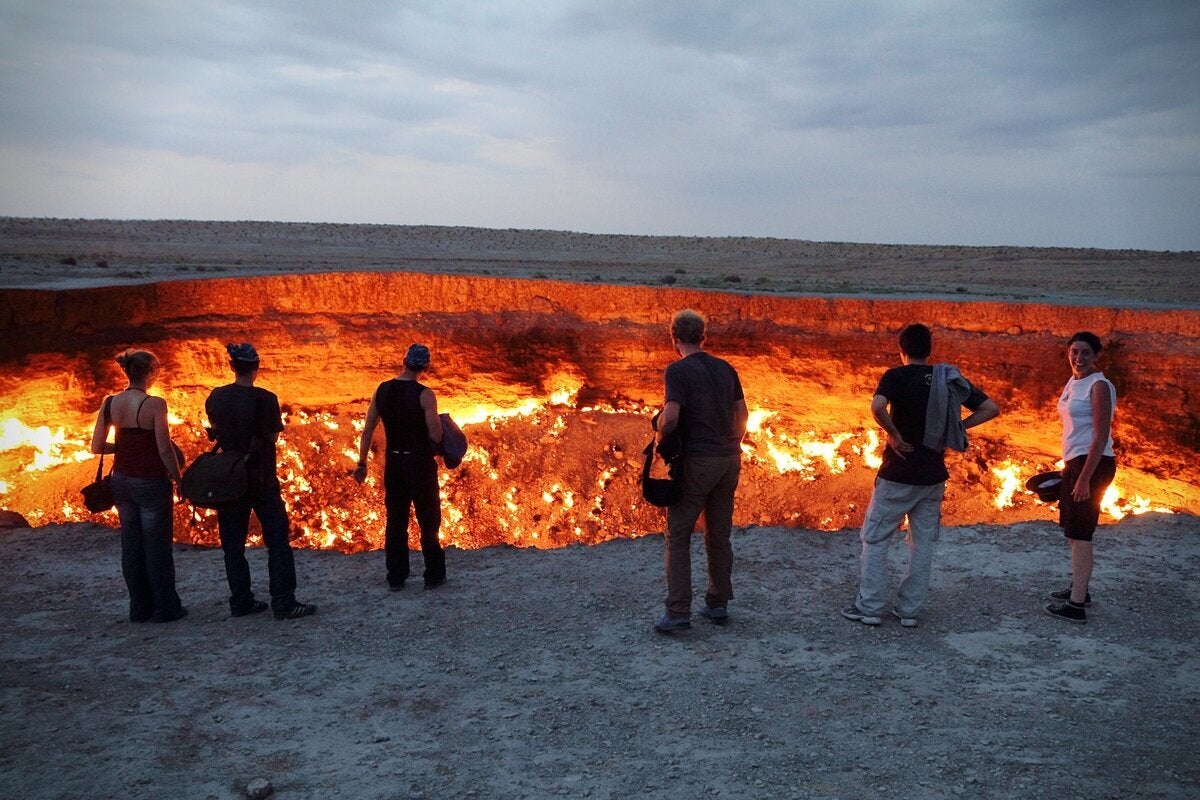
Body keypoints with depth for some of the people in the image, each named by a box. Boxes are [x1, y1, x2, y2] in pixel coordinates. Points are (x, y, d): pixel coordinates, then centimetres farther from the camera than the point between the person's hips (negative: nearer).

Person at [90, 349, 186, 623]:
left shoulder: (110, 403, 0)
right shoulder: (155, 404, -17)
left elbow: (97, 446, 1)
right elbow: (165, 448, -17)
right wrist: (178, 478, -6)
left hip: (122, 480, 6)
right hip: (151, 482, -6)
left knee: (131, 545, 14)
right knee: (157, 545, 5)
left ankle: (139, 608, 22)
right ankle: (165, 608, 13)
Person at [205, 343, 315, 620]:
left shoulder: (215, 398, 0)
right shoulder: (265, 399, -14)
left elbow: (216, 430, 14)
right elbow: (274, 435, -3)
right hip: (261, 480, -4)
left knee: (233, 543, 12)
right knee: (277, 540, 1)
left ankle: (240, 602, 15)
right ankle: (283, 603, -1)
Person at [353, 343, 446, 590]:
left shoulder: (382, 390, 0)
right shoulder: (424, 395, -14)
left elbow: (367, 430, 3)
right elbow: (436, 436, -19)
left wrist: (362, 463, 11)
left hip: (394, 463, 4)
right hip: (421, 464, -4)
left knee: (395, 522, 12)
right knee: (428, 522, 8)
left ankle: (396, 578, 17)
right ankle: (434, 576, 14)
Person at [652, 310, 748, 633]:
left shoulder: (678, 370, -10)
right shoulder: (725, 369, 10)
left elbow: (670, 416, -20)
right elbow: (742, 413, 12)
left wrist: (659, 441, -3)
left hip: (696, 460, -6)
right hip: (729, 460, 6)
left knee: (678, 536, 1)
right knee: (719, 536, 14)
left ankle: (678, 611, -1)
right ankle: (718, 605, 20)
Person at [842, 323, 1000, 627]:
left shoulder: (896, 376, -10)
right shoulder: (950, 379, 5)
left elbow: (877, 407, -31)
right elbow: (991, 408, 5)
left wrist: (894, 434, -16)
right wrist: (956, 427, 4)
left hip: (898, 475, -5)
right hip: (933, 476, 5)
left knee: (875, 540, 6)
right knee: (923, 545, 13)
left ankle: (868, 607, 8)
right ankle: (909, 610, 18)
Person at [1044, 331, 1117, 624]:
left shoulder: (1099, 386, -14)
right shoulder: (1073, 383, 12)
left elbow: (1101, 435, -18)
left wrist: (1085, 478, -22)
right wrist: (1068, 469, 19)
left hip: (1092, 463, -9)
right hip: (1074, 461, 9)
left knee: (1080, 533, -7)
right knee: (1072, 529, 17)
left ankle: (1076, 605, -3)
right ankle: (1079, 589, 30)